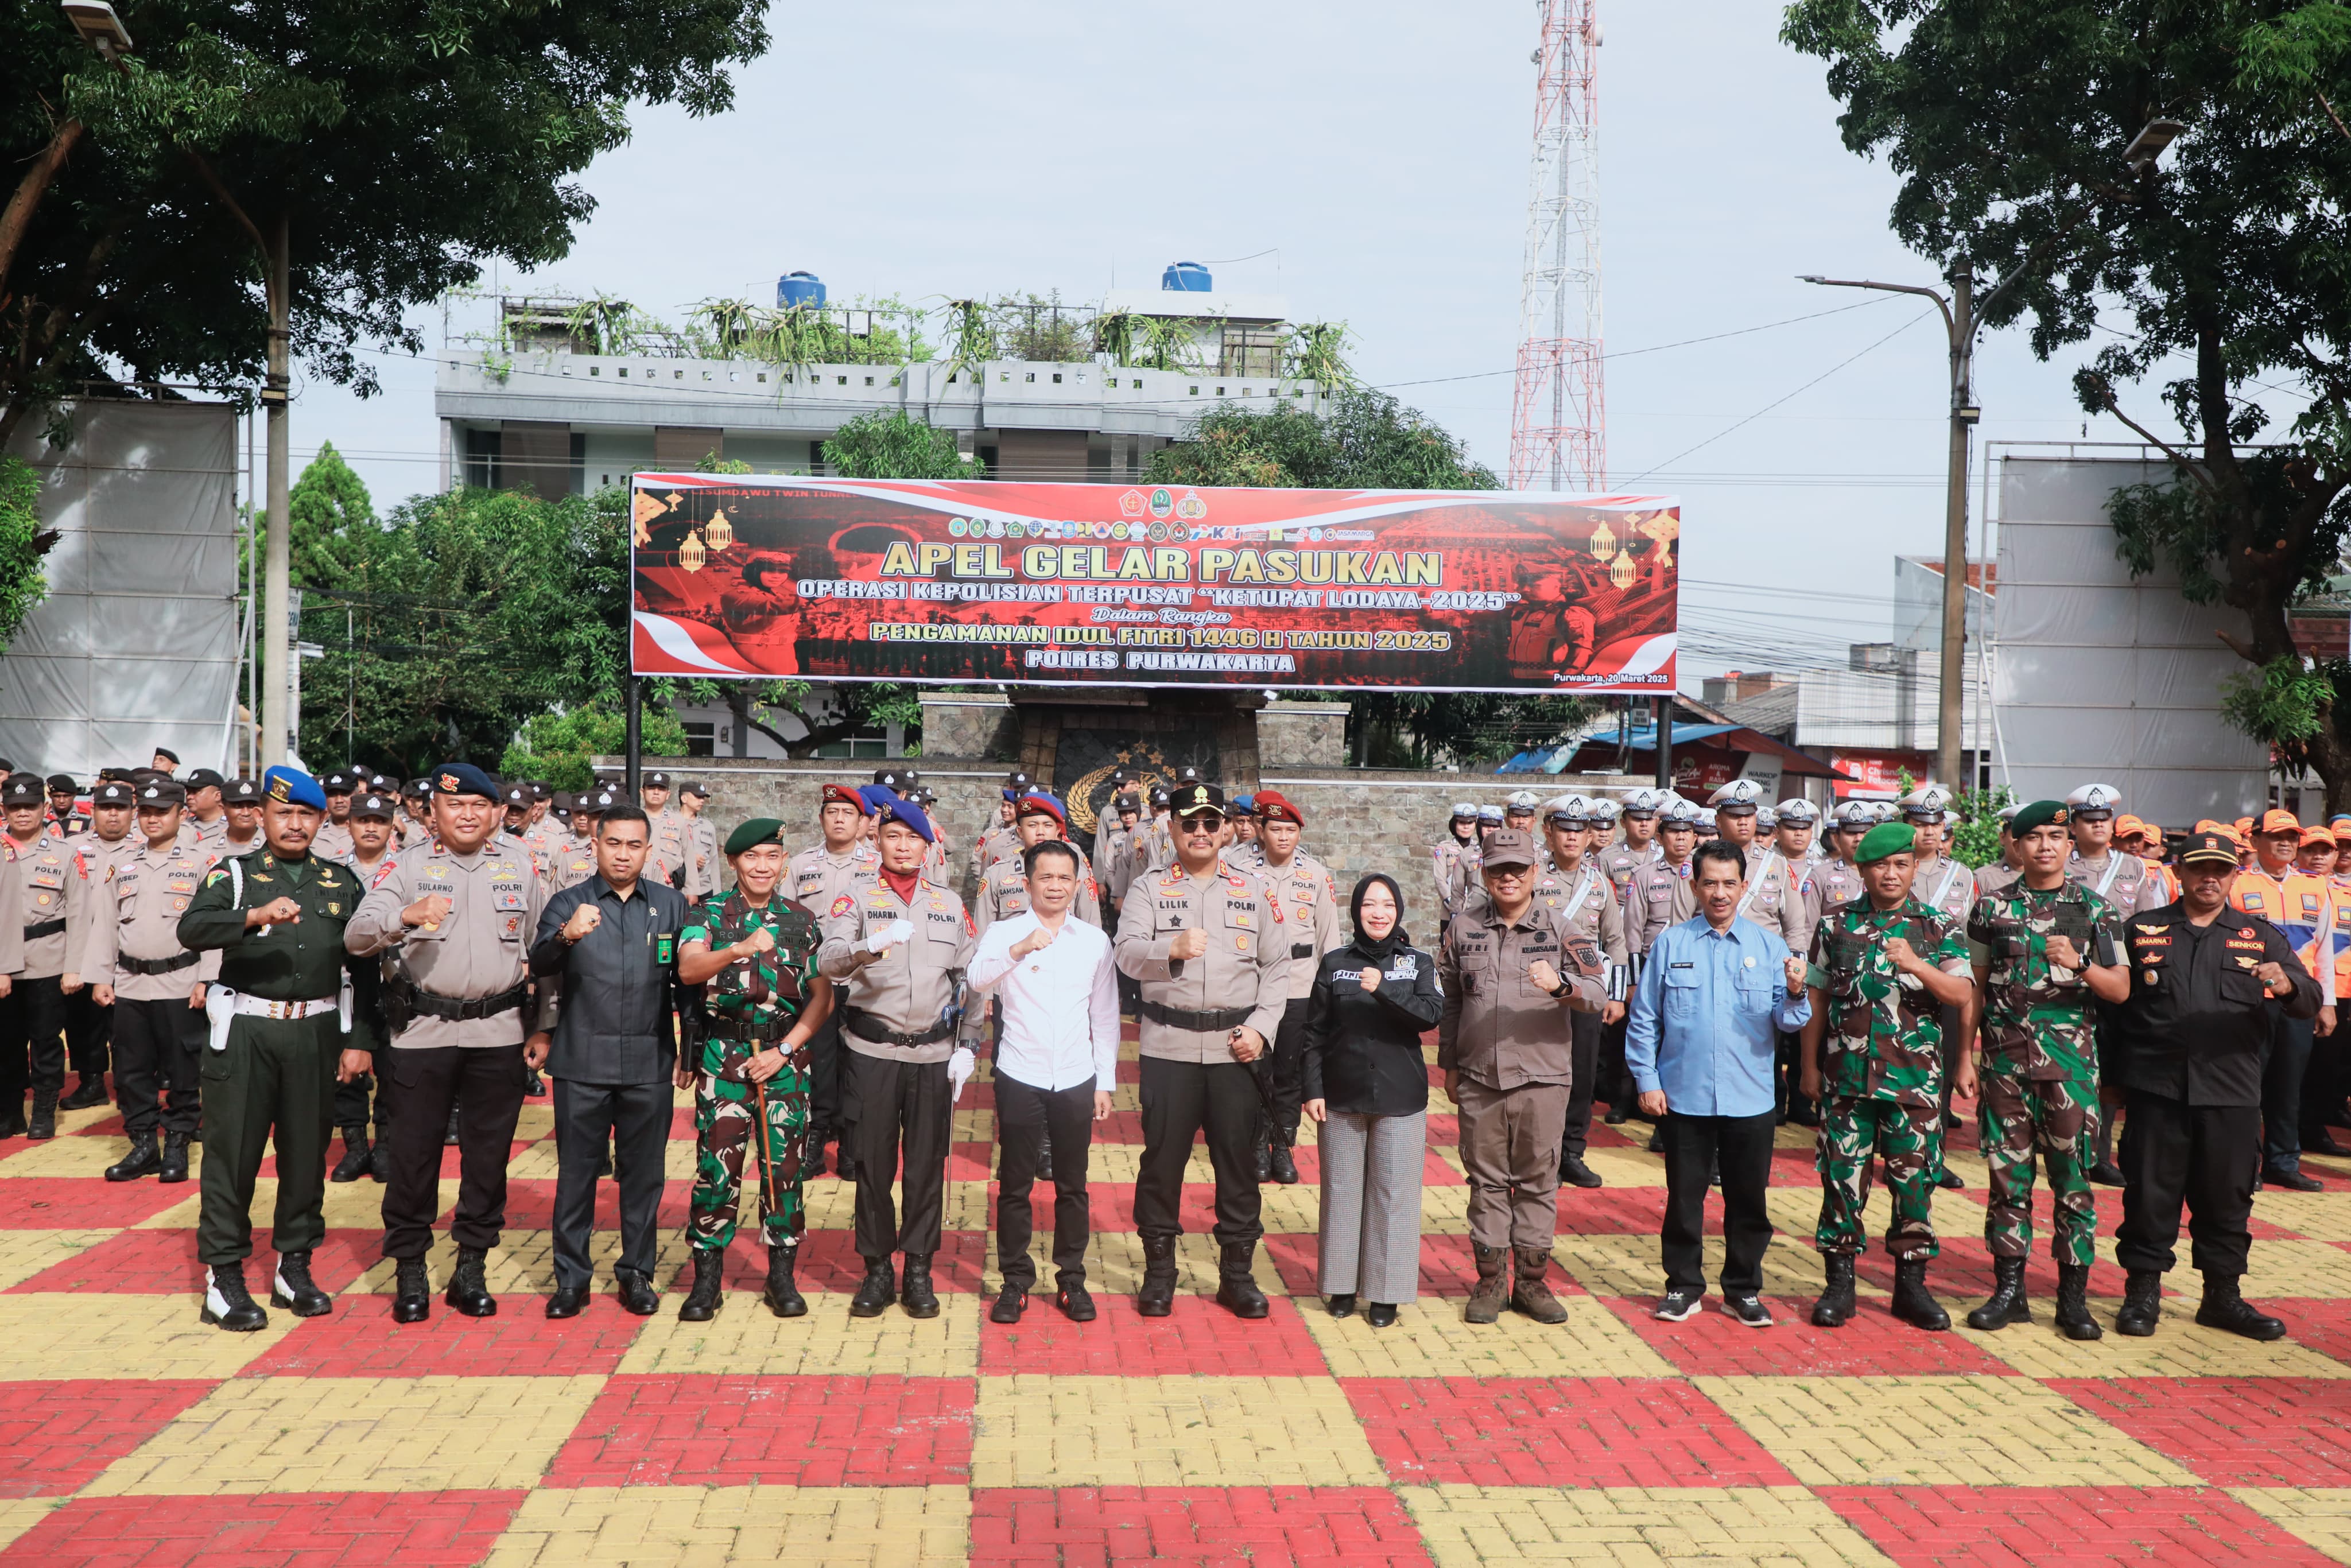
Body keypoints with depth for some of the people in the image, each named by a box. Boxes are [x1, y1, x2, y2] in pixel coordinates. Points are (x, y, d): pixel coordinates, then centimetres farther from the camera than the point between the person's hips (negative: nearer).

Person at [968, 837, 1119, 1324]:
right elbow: (977, 981, -22)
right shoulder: (1004, 934, -2)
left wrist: (1105, 1082, 9)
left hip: (1076, 1080, 2)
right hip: (1020, 1077, -2)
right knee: (1015, 1186, 6)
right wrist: (1019, 950, -38)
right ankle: (1014, 1281, 16)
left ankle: (1072, 1280, 20)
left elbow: (1105, 1016, 11)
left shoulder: (1095, 941, 6)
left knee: (1072, 1186, 9)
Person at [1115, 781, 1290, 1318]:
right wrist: (1172, 950, -33)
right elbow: (1127, 952, -13)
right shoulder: (1150, 889, 3)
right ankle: (1159, 1270, 17)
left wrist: (1261, 1027, -4)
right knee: (1163, 1157, 4)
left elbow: (1277, 967, 9)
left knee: (1238, 1158, 6)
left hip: (1235, 1049, 2)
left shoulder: (1253, 893, 9)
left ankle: (1237, 1273, 18)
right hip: (1168, 1045, -1)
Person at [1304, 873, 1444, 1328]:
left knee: (1394, 1194, 1)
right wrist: (1312, 1089, -2)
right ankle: (1342, 1285, 18)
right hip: (1342, 1097, 1)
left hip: (1400, 1098, -1)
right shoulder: (1334, 964, 4)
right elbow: (1315, 1032, 5)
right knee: (1342, 1191, 6)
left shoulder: (1419, 963, 3)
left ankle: (1385, 1293, 10)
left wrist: (1383, 990, -25)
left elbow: (1431, 1016, -12)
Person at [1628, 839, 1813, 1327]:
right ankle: (1684, 1286, 22)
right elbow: (1643, 1020, 3)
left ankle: (1743, 1290, 23)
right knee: (1684, 1197, 8)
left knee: (1748, 1200, 9)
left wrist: (1795, 994, -23)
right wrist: (1647, 1081, -3)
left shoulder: (1768, 946, 3)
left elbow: (1787, 1022, -3)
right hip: (1684, 1099, -1)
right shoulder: (1670, 944, 1)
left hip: (1750, 1100, 1)